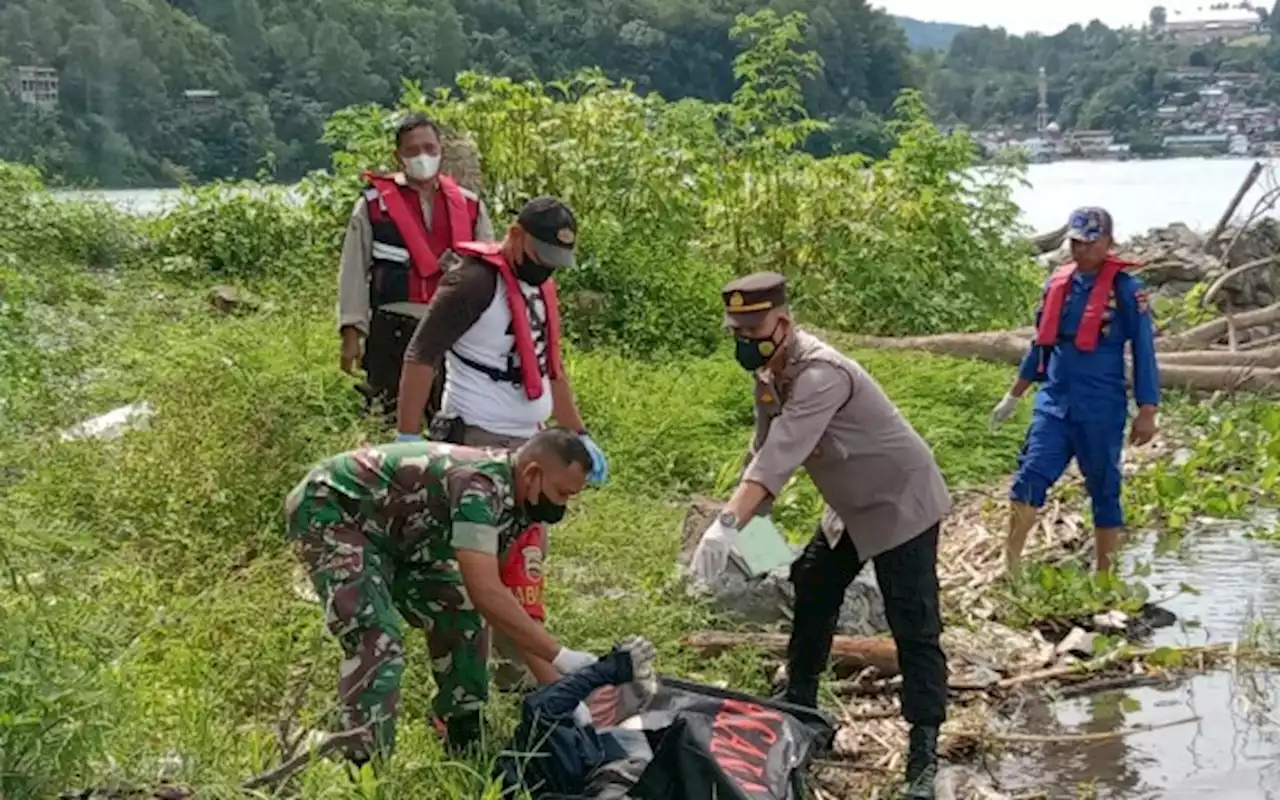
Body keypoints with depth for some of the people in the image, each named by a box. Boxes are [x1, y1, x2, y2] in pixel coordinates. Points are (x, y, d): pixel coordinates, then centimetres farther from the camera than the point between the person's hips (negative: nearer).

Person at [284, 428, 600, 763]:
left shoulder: (512, 503, -1)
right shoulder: (480, 484, -31)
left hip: (388, 532, 10)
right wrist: (560, 657, -35)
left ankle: (465, 745, 18)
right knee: (377, 640, -25)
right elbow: (486, 593, -38)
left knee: (463, 619, 7)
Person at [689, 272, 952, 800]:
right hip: (851, 505, 10)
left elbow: (782, 456, -45)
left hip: (902, 503, -10)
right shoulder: (769, 371, -3)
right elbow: (764, 454, -1)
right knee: (812, 594, 20)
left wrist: (727, 524, -53)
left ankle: (924, 756, -9)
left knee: (914, 631, -11)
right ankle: (799, 705, 36)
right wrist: (746, 529, -8)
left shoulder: (820, 373, -33)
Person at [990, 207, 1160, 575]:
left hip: (1101, 410, -4)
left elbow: (1144, 352, -6)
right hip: (1054, 402, 4)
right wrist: (1012, 398, 22)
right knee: (1029, 479, -8)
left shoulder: (1125, 289, -7)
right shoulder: (1057, 283, 9)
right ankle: (1009, 570, -5)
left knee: (1104, 492, 6)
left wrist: (1147, 412, -10)